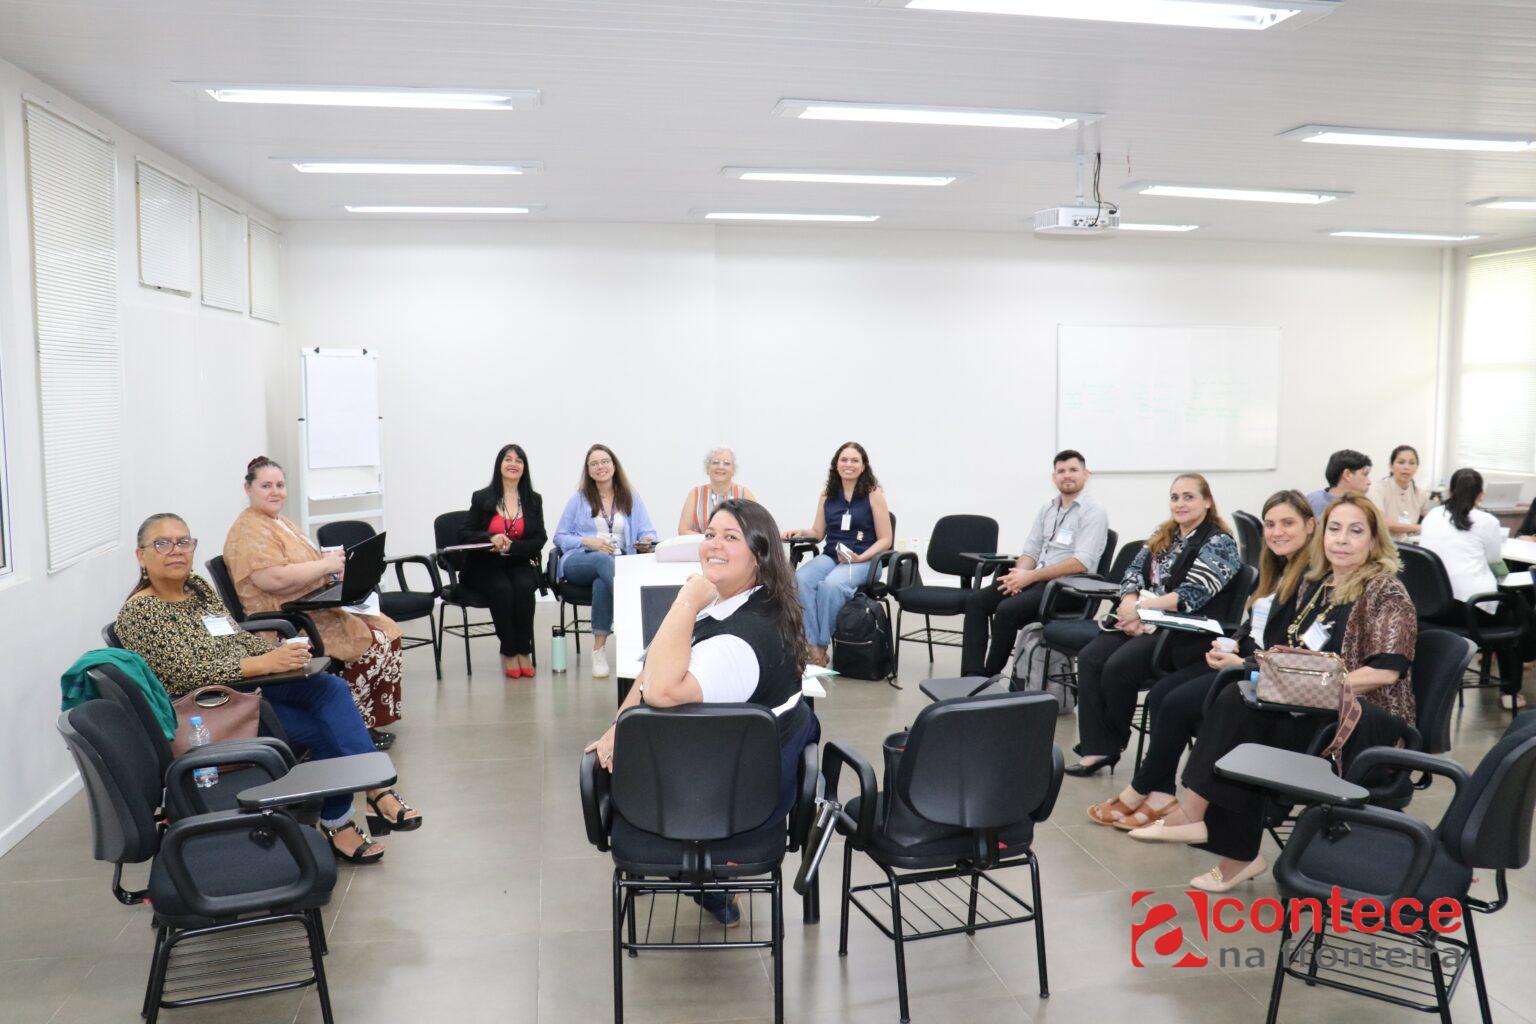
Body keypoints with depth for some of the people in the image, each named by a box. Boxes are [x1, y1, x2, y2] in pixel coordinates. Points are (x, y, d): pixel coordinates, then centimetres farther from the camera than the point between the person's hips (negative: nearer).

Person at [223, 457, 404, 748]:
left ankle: (369, 722, 3)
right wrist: (325, 564, -18)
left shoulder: (281, 522, 20)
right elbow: (274, 579, -26)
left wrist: (334, 567, 7)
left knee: (387, 629, -2)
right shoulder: (249, 530, -13)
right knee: (372, 643, -19)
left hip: (314, 610, 10)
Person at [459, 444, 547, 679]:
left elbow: (539, 539, 3)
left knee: (523, 587, -31)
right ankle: (509, 652, -18)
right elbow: (464, 536, 1)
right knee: (502, 589, -32)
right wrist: (491, 538, -19)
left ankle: (524, 651, -19)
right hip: (486, 565, -1)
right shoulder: (482, 498, 5)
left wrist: (511, 546, -15)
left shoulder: (534, 500, 10)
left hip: (520, 563, 1)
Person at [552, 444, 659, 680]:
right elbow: (559, 537, 12)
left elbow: (648, 533, 7)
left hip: (620, 563, 1)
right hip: (579, 561, 0)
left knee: (602, 582, -37)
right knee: (603, 560, -38)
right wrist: (588, 541, -8)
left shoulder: (631, 498, 17)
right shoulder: (579, 498, 16)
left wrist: (647, 541, -19)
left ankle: (599, 650, -34)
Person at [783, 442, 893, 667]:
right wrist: (801, 533, -2)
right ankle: (812, 647, -31)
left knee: (830, 584, -35)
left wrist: (860, 558, -15)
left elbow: (885, 539, -1)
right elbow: (818, 533, 20)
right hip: (830, 556, 4)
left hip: (863, 560, -4)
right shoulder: (828, 493, 13)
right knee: (801, 578, -29)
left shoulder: (873, 494, 1)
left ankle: (822, 646, -20)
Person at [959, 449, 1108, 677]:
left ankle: (990, 676, -13)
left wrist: (1030, 576, -18)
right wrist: (1019, 575, -8)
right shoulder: (1047, 508, 16)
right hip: (1035, 581, 7)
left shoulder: (1093, 511, -7)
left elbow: (1081, 563, -18)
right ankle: (972, 676, -16)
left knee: (1007, 609, -29)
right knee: (976, 600, -11)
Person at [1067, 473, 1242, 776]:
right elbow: (1133, 572, 11)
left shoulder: (1219, 543, -5)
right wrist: (1129, 604, -10)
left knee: (1118, 667, -27)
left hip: (1184, 633, -7)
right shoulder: (1162, 535, 18)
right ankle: (1096, 749, -19)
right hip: (1142, 623, 7)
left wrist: (1140, 607, -16)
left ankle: (1112, 741, 0)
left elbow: (1191, 596, -17)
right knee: (1089, 658, -18)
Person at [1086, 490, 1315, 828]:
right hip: (1244, 657, 9)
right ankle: (1161, 794, -12)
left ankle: (1140, 792, -3)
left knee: (1179, 703, -20)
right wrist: (1233, 644, 2)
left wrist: (1245, 663, -20)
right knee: (1160, 693, -10)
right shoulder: (1276, 569, 17)